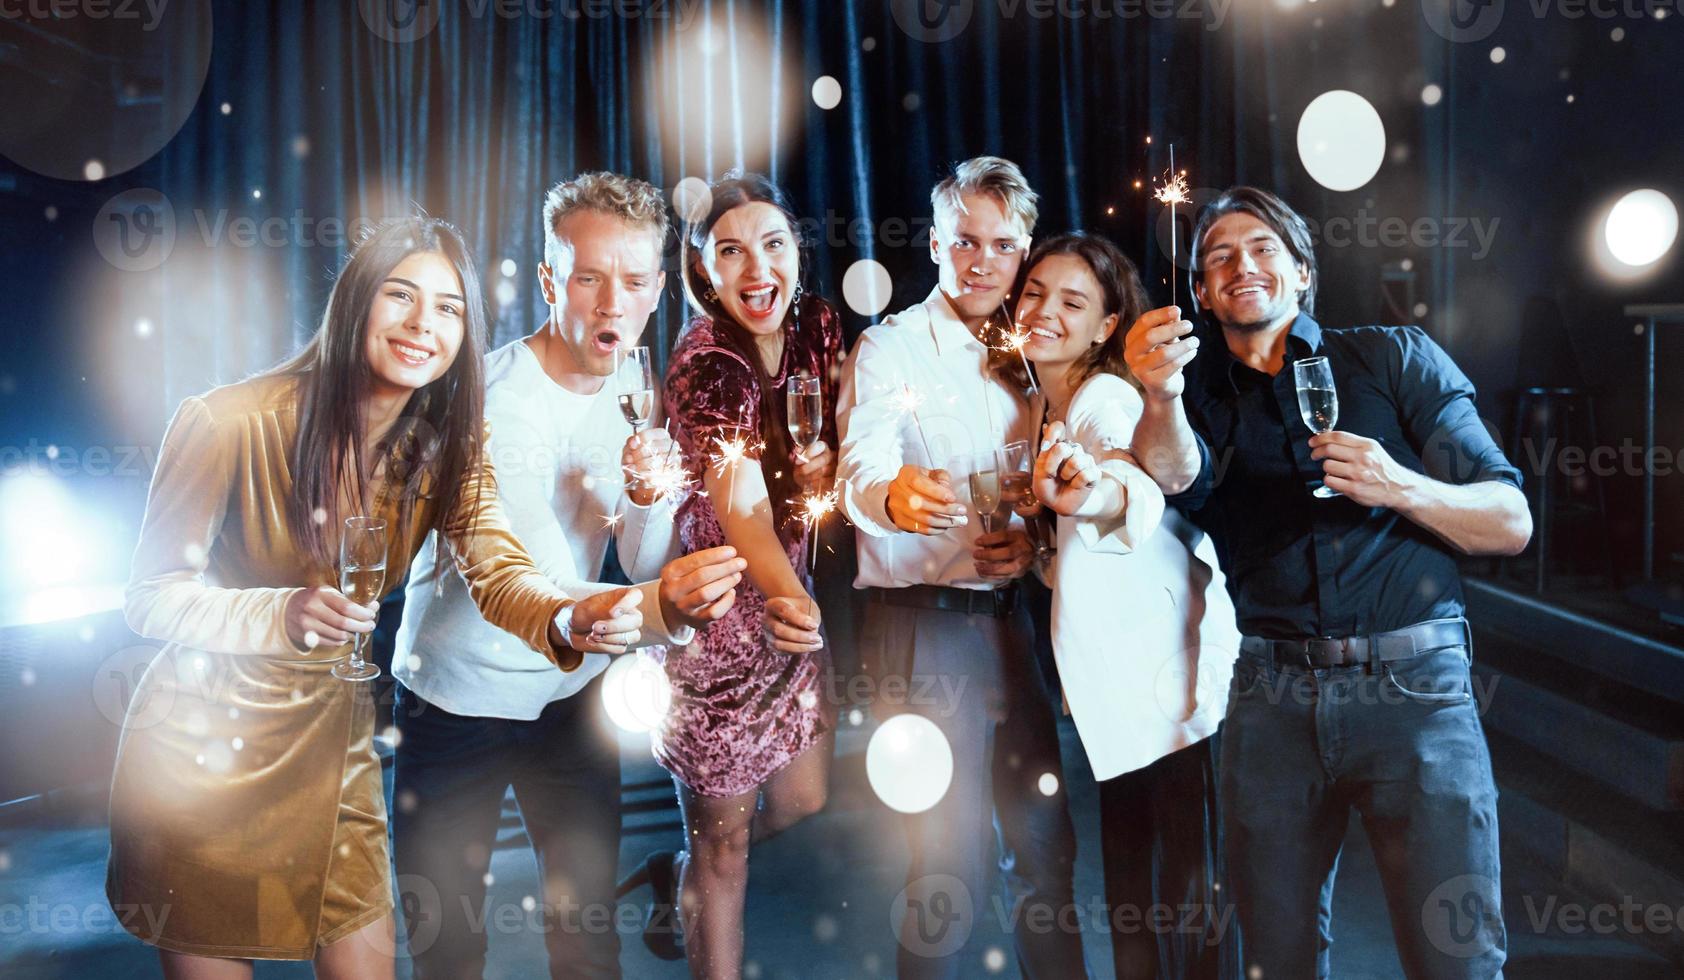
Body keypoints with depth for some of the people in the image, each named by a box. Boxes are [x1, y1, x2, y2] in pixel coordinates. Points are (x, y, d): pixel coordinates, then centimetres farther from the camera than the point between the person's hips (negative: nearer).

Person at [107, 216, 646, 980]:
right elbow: (152, 596, -15)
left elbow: (497, 571, -19)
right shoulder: (232, 424, -21)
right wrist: (283, 616, -34)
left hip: (330, 740, 4)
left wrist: (569, 621, -42)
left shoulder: (445, 443, -6)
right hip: (202, 741, -3)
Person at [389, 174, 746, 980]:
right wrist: (659, 608, -56)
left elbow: (646, 568, -2)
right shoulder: (495, 402, -26)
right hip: (459, 701, -5)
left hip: (570, 693, 5)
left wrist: (651, 498, -24)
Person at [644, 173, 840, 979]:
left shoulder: (816, 325, -4)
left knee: (805, 803, 17)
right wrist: (784, 596, -58)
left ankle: (685, 879, 46)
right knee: (723, 838, 7)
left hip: (790, 595, 7)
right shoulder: (706, 362, -23)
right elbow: (740, 499, -39)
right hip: (719, 611, -6)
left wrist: (827, 467, -15)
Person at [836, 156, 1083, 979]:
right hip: (923, 626, -6)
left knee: (1044, 837, 11)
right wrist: (894, 496, -45)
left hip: (1007, 617, 6)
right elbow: (861, 472, -22)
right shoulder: (889, 348, -5)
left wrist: (1027, 542, -6)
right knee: (953, 862, -1)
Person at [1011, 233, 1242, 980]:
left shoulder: (1105, 399, -16)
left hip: (1171, 674, -9)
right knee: (1129, 881, 17)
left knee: (1187, 890, 0)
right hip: (1121, 683, 9)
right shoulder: (1051, 405, 10)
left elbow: (1141, 493, -39)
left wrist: (1090, 495, -58)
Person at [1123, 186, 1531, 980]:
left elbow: (1510, 524, 2)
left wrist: (1401, 489, -17)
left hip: (1413, 683, -2)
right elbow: (1175, 474, -14)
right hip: (1272, 697, 2)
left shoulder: (1397, 358, 6)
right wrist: (1159, 397, -35)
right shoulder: (1202, 397, 11)